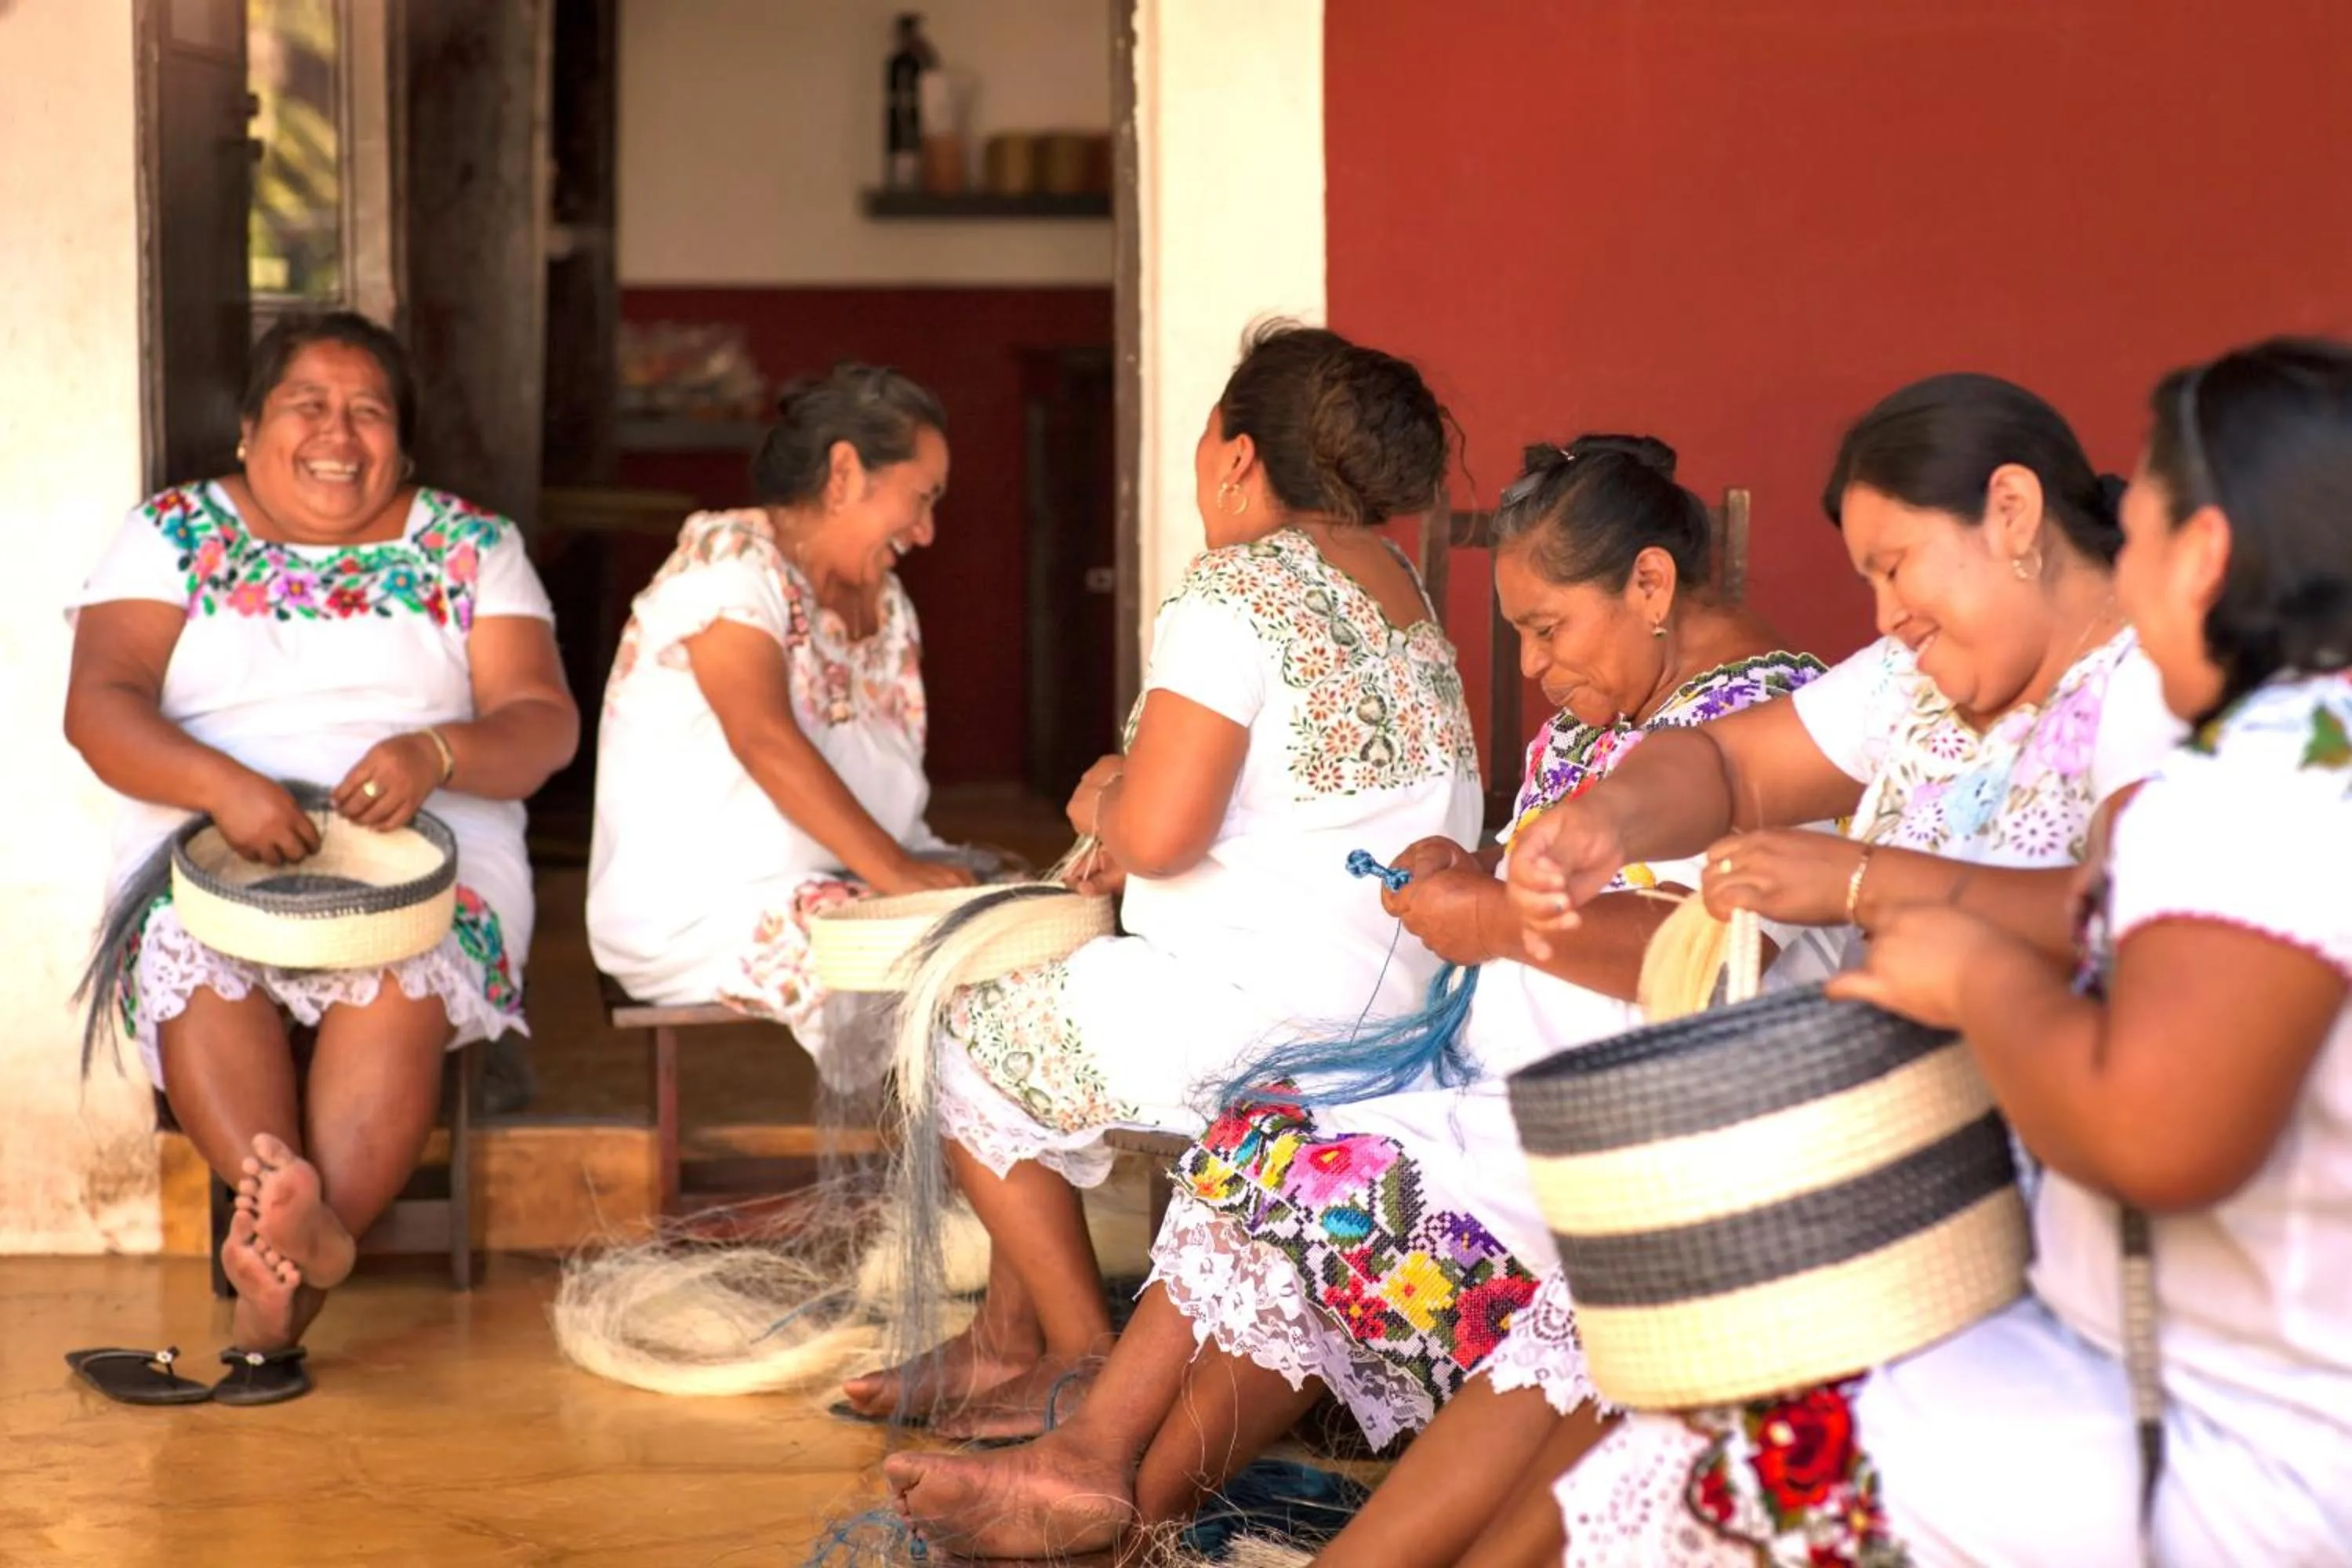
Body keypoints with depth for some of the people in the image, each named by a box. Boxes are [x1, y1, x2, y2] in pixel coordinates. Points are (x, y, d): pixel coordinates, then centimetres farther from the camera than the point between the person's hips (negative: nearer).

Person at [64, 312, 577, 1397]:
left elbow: (545, 723, 2)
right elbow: (99, 704, -3)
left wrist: (437, 755, -21)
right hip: (206, 849, 1)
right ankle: (303, 1226, -45)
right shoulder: (174, 532, 10)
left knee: (403, 973, -34)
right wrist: (223, 787, -23)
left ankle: (291, 1260, -43)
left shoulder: (472, 546, 11)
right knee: (192, 947, -34)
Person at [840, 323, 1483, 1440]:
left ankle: (1091, 1373, 16)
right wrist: (1131, 816, 12)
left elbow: (1158, 833, -21)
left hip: (1269, 1010, -9)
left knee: (969, 1049, 11)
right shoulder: (1397, 586, 12)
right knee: (1043, 1013, 25)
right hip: (1398, 998, 9)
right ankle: (1007, 1343, 27)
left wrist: (1105, 804, 0)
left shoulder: (1240, 586, -16)